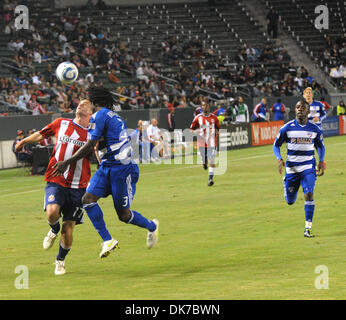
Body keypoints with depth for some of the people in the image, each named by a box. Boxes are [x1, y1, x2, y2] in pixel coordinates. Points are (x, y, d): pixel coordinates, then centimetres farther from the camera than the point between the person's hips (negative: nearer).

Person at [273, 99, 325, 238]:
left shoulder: (314, 128, -2)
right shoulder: (287, 127, -6)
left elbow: (320, 146, 15)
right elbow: (276, 145, 3)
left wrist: (321, 161, 3)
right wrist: (280, 159, -13)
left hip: (308, 167, 0)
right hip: (291, 168, 0)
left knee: (309, 195, -19)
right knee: (290, 201, 7)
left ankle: (308, 228, -15)